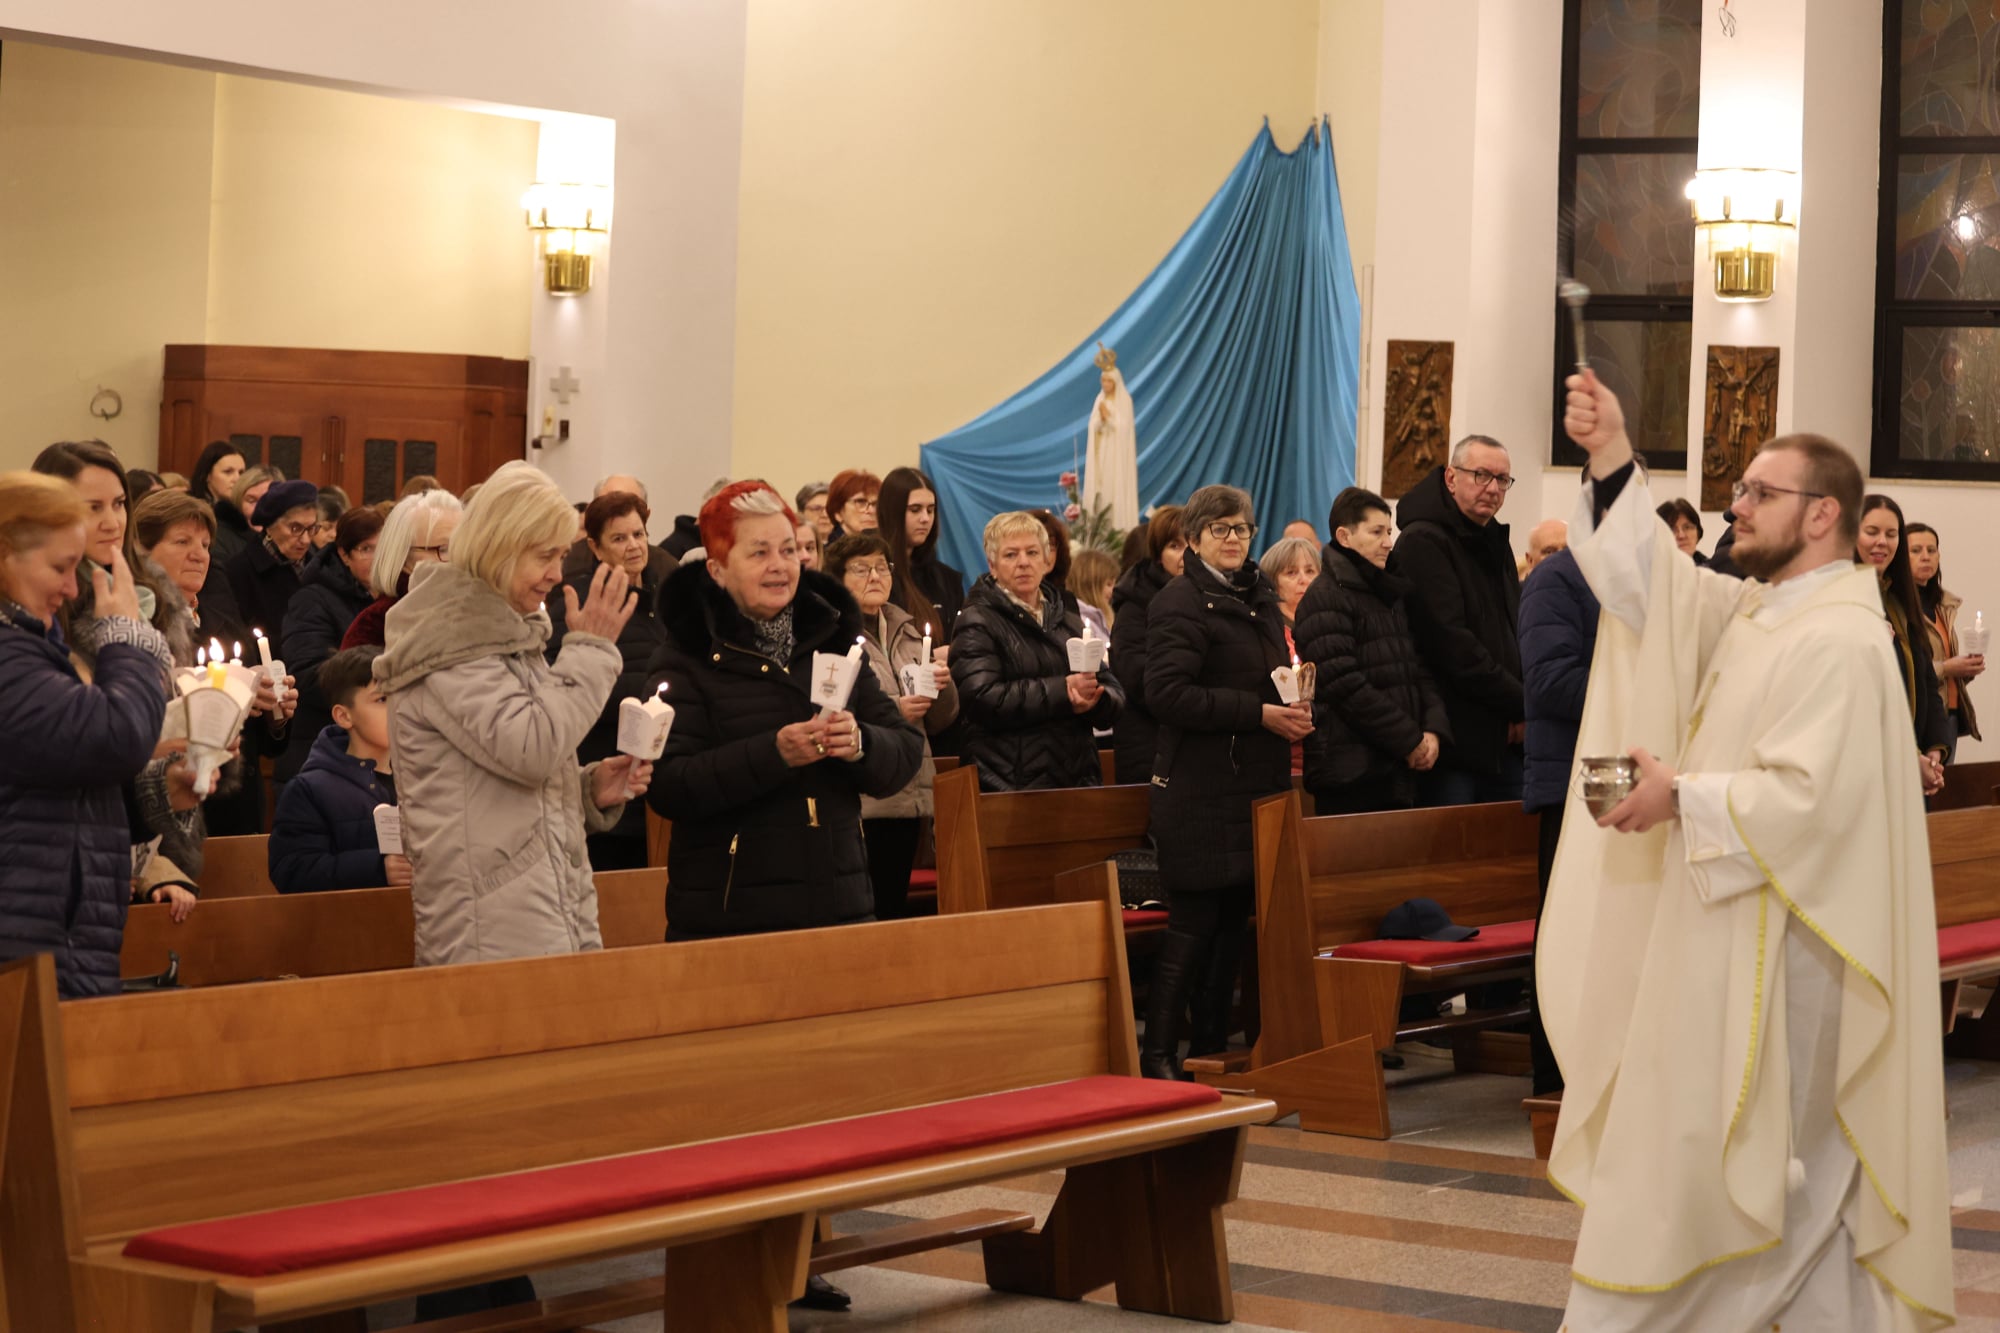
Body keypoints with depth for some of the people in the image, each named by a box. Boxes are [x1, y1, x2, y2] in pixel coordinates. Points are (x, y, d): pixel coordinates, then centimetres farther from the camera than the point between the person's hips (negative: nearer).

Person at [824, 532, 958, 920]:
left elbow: (938, 721, 20)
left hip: (910, 797, 6)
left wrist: (943, 686, 0)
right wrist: (893, 711, -21)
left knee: (896, 904, 10)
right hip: (857, 802, -6)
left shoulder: (907, 630, 17)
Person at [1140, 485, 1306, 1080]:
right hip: (1203, 789, -8)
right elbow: (1168, 693, -18)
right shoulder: (1181, 602, -8)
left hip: (1258, 782, 8)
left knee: (1233, 920, 9)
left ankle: (1210, 1049, 16)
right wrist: (1258, 713, -20)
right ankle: (1157, 1055, -2)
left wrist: (1294, 706, 7)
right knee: (1193, 924, -8)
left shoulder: (1260, 598, 18)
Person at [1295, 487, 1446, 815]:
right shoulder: (1325, 598, -7)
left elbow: (1421, 670, 17)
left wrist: (1433, 729, -1)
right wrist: (1409, 740, -13)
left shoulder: (1393, 594, 19)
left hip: (1399, 769, 8)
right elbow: (1345, 686, -16)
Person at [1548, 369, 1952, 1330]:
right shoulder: (1755, 612, 12)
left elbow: (1810, 797, -26)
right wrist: (1612, 463, -2)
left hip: (1775, 957, -10)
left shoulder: (1841, 644, -18)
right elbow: (1651, 587, 8)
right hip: (1726, 939, 10)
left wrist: (1684, 800, -21)